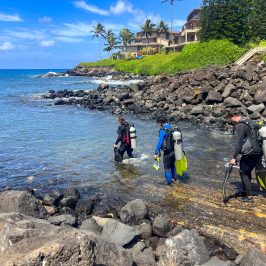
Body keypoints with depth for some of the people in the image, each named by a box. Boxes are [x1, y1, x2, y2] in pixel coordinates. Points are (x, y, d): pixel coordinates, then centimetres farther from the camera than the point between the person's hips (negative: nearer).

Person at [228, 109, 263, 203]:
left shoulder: (240, 126, -14)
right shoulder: (251, 122, 14)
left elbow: (239, 143, -19)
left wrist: (234, 157, -18)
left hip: (249, 153, -9)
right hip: (258, 152, 9)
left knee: (243, 173, 4)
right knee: (247, 172, 22)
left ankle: (248, 196, 7)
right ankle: (245, 191, 35)